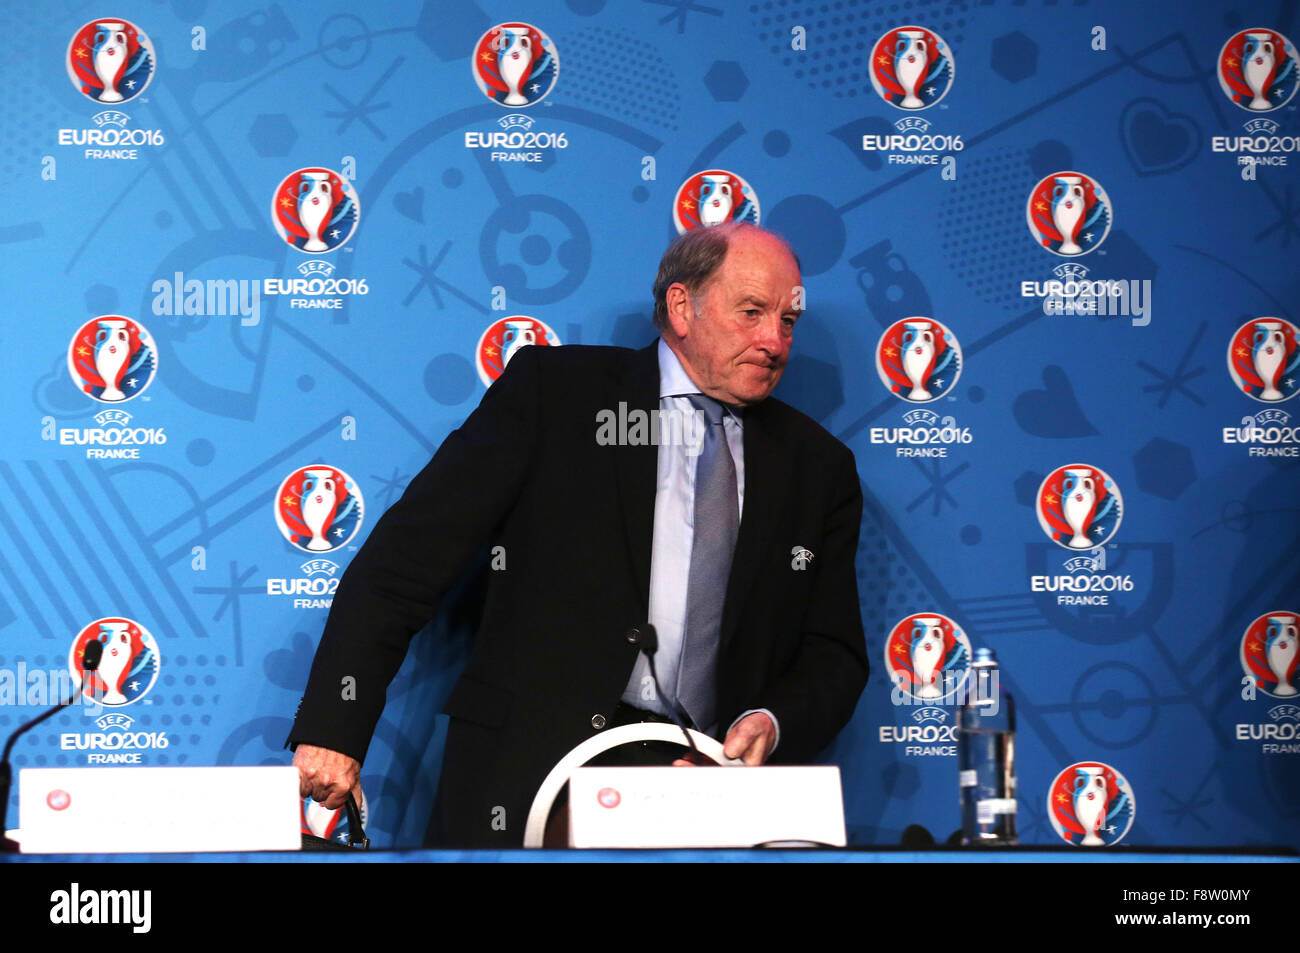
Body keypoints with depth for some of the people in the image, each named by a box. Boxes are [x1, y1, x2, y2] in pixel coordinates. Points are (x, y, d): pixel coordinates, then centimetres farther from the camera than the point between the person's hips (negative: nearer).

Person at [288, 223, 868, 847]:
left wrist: (771, 724, -4)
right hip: (528, 781, -4)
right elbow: (408, 558, 0)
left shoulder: (818, 467, 17)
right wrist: (334, 727, -8)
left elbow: (834, 654, 19)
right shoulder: (552, 390, 6)